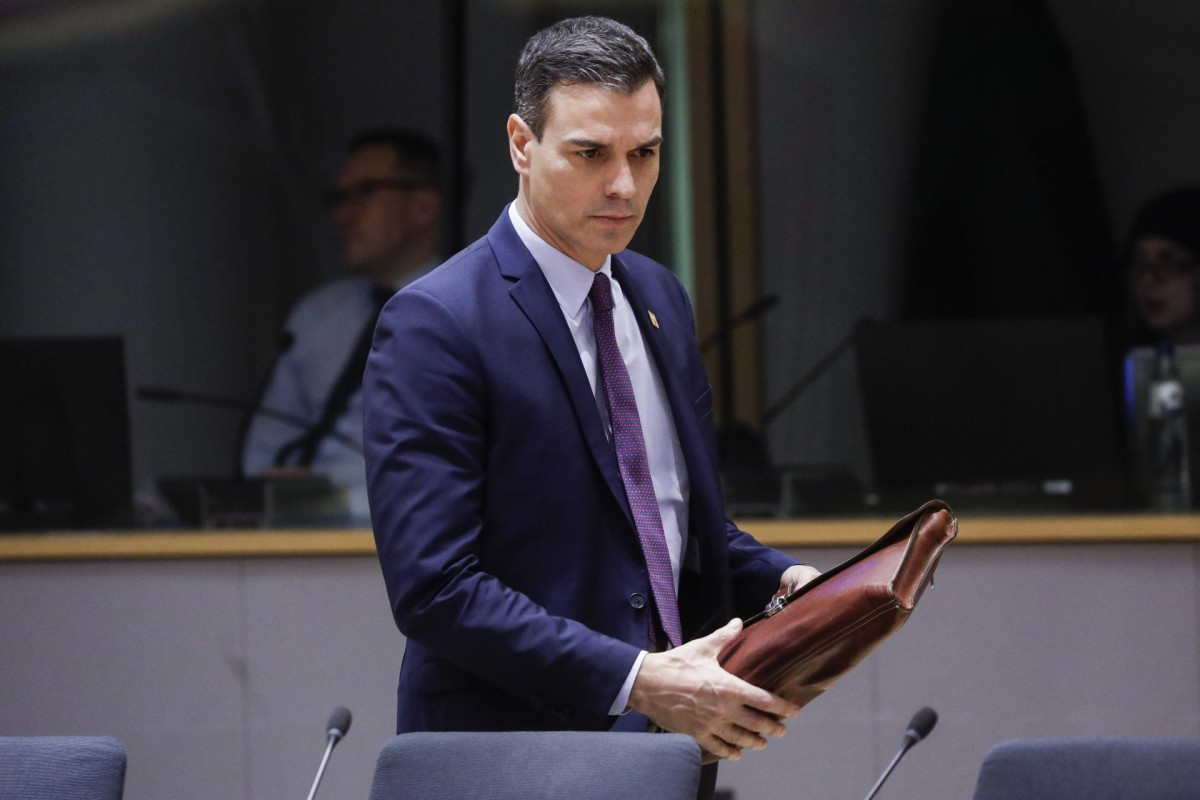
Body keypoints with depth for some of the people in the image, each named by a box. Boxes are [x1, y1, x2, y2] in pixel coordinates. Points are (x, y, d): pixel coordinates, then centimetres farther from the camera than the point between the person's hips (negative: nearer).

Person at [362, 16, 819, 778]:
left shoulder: (659, 298, 11)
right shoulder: (436, 326, -14)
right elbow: (434, 587, -20)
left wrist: (783, 580, 0)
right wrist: (634, 682, -25)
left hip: (667, 742, 7)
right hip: (515, 757, -7)